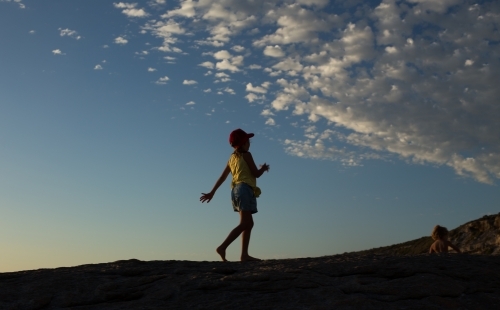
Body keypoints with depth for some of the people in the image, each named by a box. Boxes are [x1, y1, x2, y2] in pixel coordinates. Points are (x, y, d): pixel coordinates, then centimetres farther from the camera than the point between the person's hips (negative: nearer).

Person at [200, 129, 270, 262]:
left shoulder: (232, 157, 16)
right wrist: (263, 168, 15)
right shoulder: (246, 155, -5)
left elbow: (222, 177, 15)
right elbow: (256, 174, -6)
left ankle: (244, 254, 3)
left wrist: (212, 192, 17)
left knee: (249, 223, 10)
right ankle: (222, 247, -22)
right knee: (244, 224, -12)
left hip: (236, 190, 8)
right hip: (245, 189, -8)